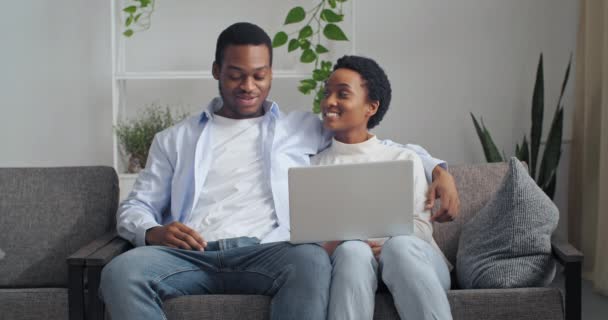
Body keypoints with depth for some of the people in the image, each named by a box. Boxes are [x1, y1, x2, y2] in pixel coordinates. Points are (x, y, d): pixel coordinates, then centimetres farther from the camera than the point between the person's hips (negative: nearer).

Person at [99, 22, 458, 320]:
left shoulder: (303, 128, 23)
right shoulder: (176, 138, 24)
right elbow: (134, 207, 21)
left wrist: (436, 168, 6)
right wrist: (153, 233, -4)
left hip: (267, 254, -1)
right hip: (192, 256, 1)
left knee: (312, 261, -37)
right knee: (121, 271, -32)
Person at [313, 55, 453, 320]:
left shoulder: (405, 160, 19)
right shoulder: (312, 166, 19)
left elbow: (421, 227, 7)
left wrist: (384, 239, -16)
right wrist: (331, 245, -16)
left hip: (411, 257, 1)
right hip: (347, 258, 0)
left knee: (399, 245, -36)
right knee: (354, 251, -36)